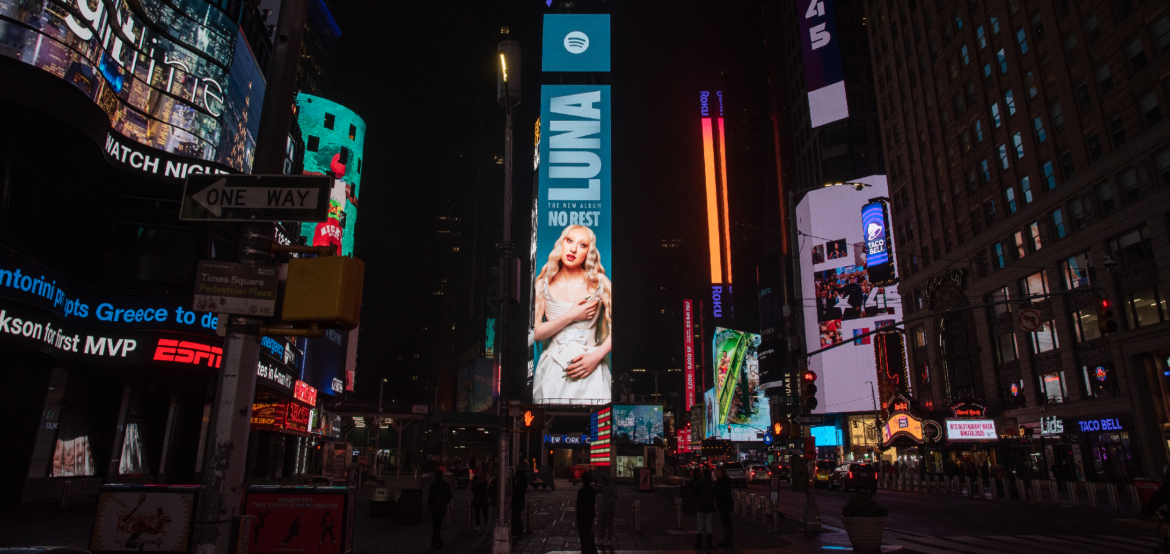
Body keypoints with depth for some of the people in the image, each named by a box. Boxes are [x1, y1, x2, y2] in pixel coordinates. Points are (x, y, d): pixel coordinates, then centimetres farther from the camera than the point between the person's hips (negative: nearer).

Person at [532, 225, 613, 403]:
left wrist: (596, 357, -12)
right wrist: (570, 317, -9)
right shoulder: (543, 284, 4)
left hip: (590, 370, -1)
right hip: (552, 370, 1)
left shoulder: (599, 282, 1)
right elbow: (534, 333, -2)